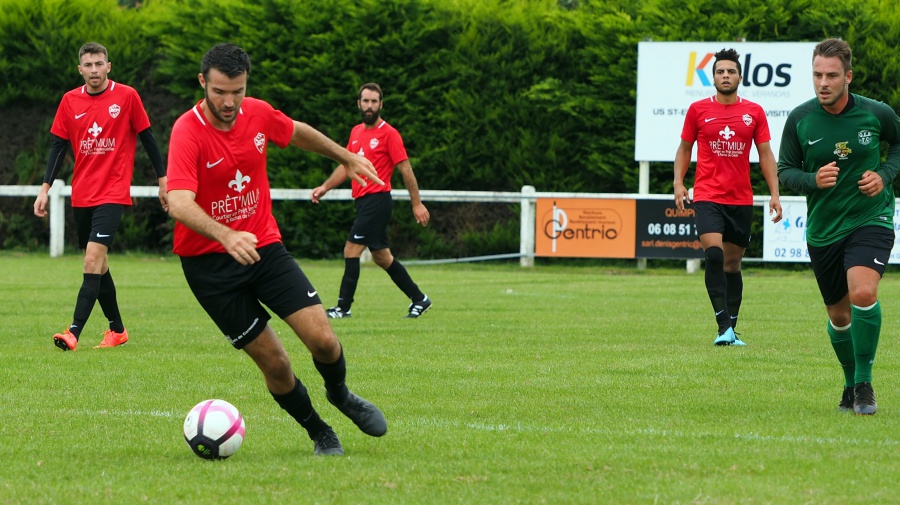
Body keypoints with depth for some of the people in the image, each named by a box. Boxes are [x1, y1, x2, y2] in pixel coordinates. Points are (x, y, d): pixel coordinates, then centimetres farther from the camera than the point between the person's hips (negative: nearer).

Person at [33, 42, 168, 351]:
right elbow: (58, 146, 8)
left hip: (113, 193, -5)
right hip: (81, 195, 5)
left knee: (93, 260, -18)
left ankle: (74, 333, -25)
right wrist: (45, 189, 1)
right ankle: (117, 330, 27)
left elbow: (147, 138, 3)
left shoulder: (127, 96, -4)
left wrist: (162, 180, 5)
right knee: (98, 264, 12)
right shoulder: (70, 101, 6)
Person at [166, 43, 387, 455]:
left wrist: (346, 158, 32)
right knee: (274, 363, -4)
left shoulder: (258, 114, -4)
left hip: (263, 246, 4)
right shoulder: (187, 132, -22)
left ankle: (340, 394, 26)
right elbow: (179, 203, -36)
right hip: (209, 262, -4)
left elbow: (298, 132, 21)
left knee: (323, 340, -8)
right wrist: (226, 236, -51)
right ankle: (320, 434, 21)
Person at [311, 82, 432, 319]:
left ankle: (344, 306, -9)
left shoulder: (388, 133, -8)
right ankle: (419, 299, 22)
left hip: (377, 199, -8)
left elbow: (405, 169, -8)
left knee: (351, 250, -12)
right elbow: (346, 165, 21)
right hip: (363, 200, 8)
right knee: (381, 256, 12)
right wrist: (325, 187, 9)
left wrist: (417, 204, -9)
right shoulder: (356, 132, 14)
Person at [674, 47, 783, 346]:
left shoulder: (754, 112, 6)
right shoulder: (698, 110, 3)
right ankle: (724, 326, -21)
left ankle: (731, 329, 17)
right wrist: (678, 182, 0)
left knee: (733, 263, 8)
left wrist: (774, 194, 2)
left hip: (741, 200, 2)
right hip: (707, 196, -2)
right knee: (714, 255, -19)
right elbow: (685, 148, 12)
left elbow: (765, 155, 9)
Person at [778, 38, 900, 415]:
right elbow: (785, 171, 2)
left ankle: (864, 383, -11)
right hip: (823, 229, 3)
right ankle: (851, 385, 37)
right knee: (838, 314, 12)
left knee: (863, 292, -27)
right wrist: (813, 180, -19)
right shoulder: (799, 120, -7)